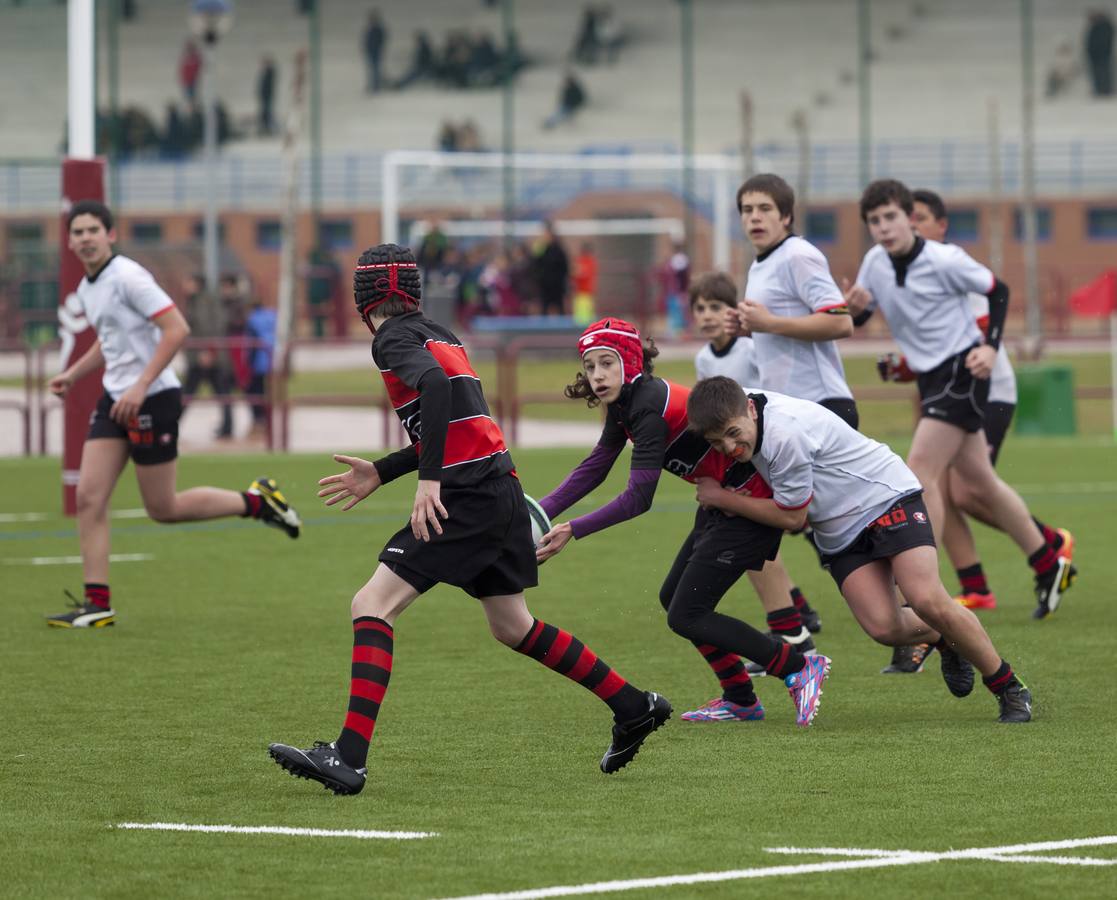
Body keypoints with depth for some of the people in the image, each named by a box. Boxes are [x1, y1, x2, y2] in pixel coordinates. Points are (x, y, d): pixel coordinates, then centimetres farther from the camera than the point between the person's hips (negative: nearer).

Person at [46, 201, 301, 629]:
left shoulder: (127, 277, -15)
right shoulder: (87, 289, 13)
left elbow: (176, 329, -22)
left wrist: (141, 386, -25)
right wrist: (71, 375, 17)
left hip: (153, 398, -8)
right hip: (115, 400, 8)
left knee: (163, 509, -2)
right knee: (88, 497, -4)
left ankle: (256, 501, 17)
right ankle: (97, 604, -3)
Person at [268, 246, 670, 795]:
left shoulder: (394, 339, -5)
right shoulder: (436, 333, 20)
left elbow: (437, 384, -26)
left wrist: (429, 480, -29)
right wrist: (379, 473, 26)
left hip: (466, 495, -9)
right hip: (501, 488, 9)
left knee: (372, 606, -11)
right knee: (512, 627, 24)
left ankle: (349, 759, -20)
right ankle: (635, 708, 30)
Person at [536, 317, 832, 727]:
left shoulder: (651, 407, -25)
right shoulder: (625, 404, 5)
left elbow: (638, 498, -27)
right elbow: (593, 469, 9)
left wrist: (572, 531, -28)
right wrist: (539, 513, -1)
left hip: (752, 501, -10)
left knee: (686, 615, -7)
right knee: (674, 598, 15)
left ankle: (798, 667, 0)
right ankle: (740, 700, 23)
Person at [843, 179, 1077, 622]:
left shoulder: (944, 260, -15)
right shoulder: (875, 263, 2)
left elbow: (998, 290, -3)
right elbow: (857, 319, 11)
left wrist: (991, 346, -14)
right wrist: (854, 307, -12)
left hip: (961, 370, -8)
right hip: (930, 377, 8)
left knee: (921, 470, -19)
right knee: (979, 480, 14)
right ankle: (1050, 567, 28)